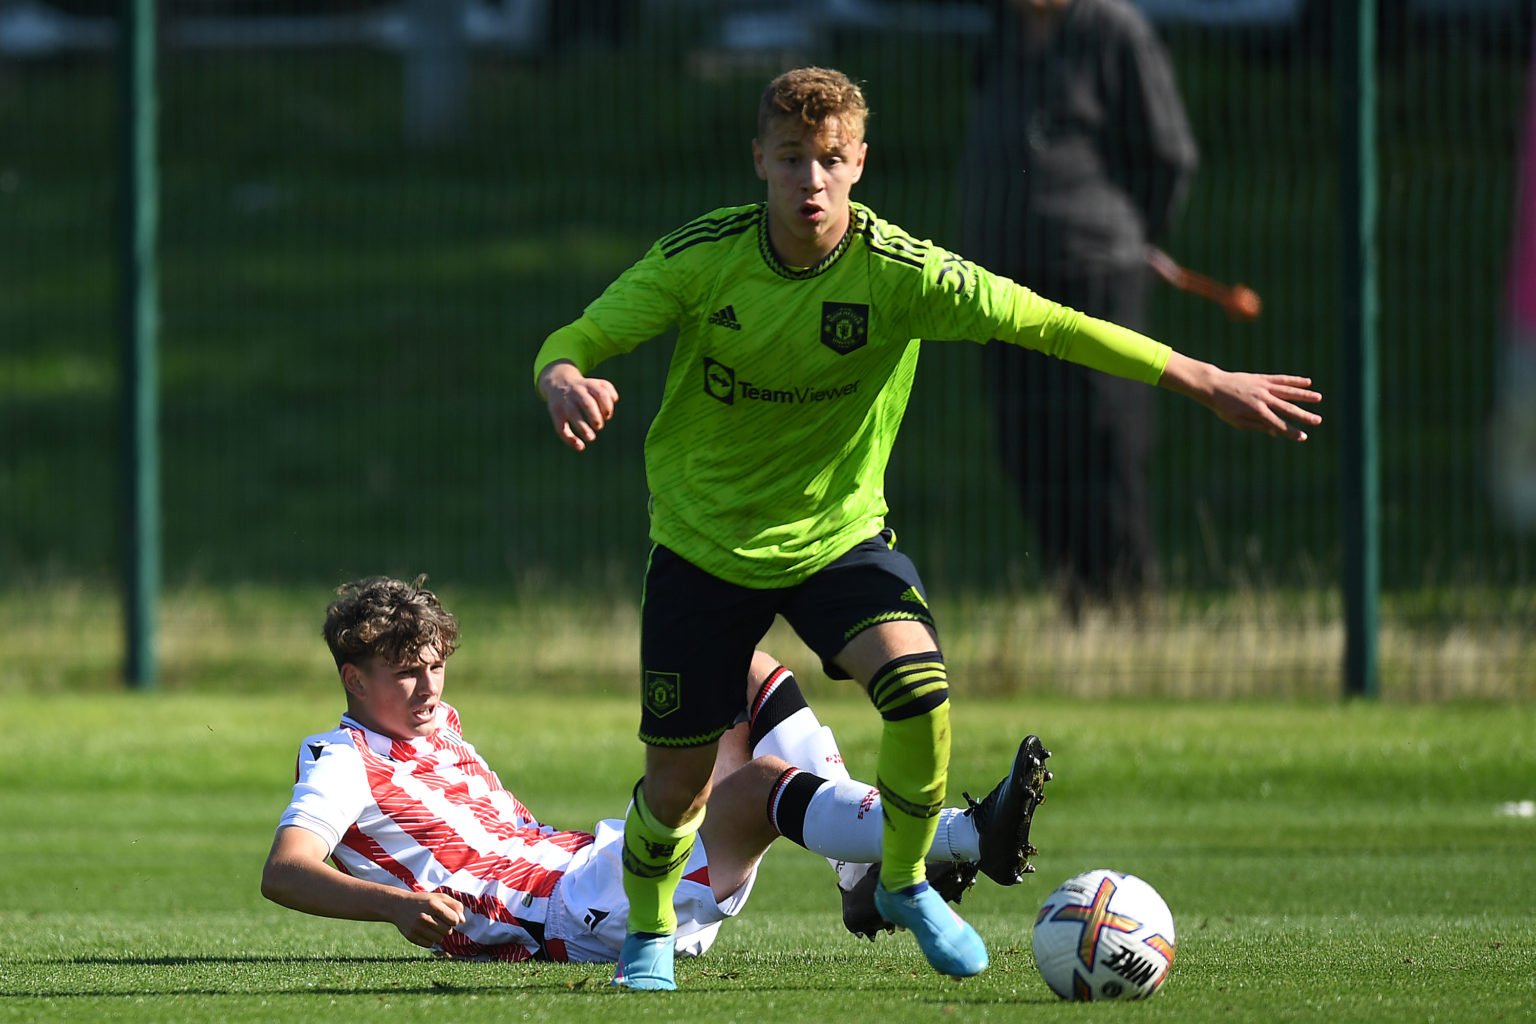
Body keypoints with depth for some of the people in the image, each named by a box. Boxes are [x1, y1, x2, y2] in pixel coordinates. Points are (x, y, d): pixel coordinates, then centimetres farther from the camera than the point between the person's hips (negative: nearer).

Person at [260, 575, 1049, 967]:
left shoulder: (438, 729, 25)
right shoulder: (344, 763, -1)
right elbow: (284, 871, -19)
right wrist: (399, 903, -34)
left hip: (601, 860, 10)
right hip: (568, 913, -10)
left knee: (753, 677, 7)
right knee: (762, 781, -30)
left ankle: (868, 877, -8)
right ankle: (968, 837, -43)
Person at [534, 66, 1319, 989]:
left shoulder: (897, 271, -18)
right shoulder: (704, 257, -17)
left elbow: (1048, 325, -14)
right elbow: (570, 343, -15)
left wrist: (1209, 383, -15)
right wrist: (567, 383, -41)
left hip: (837, 533, 0)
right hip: (704, 540, 0)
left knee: (919, 685, -27)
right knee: (679, 780, 1)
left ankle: (906, 884, 1)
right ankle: (649, 932, 34)